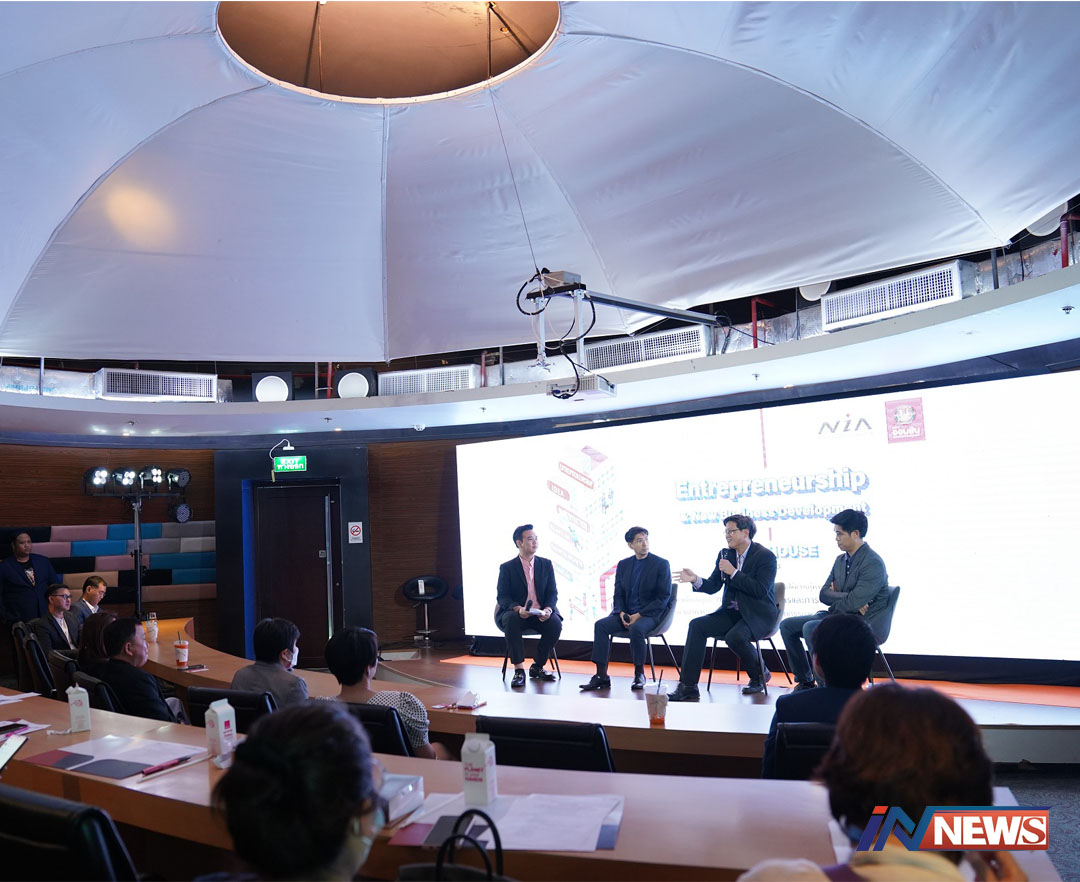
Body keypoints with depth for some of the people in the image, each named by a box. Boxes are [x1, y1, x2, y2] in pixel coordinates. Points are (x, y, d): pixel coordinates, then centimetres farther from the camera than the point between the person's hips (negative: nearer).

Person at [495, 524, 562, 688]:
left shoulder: (546, 564, 8)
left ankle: (537, 667, -8)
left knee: (556, 623, -28)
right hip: (516, 613, -2)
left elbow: (552, 593, 4)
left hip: (541, 614, 2)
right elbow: (502, 597, -6)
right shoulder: (507, 568, 1)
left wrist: (548, 609, -19)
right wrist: (517, 609, -27)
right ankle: (519, 671, -29)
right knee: (511, 621, -36)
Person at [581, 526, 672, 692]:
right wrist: (621, 613, -9)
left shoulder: (661, 564, -2)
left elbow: (664, 597, -7)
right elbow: (618, 594, 13)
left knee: (636, 628, -36)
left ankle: (639, 674, -15)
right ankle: (601, 675, -20)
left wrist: (639, 615, -16)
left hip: (649, 614, -4)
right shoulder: (623, 564, 12)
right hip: (626, 614, 4)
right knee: (600, 625, -21)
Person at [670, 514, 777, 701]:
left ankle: (759, 674, 0)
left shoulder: (766, 556, -10)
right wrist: (696, 580, -14)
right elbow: (713, 586, 8)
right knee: (697, 625, -16)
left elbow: (761, 590, -21)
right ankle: (688, 687, -18)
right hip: (731, 612, 6)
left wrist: (733, 572, -21)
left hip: (758, 615, -6)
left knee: (735, 636, -34)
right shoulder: (725, 554, 9)